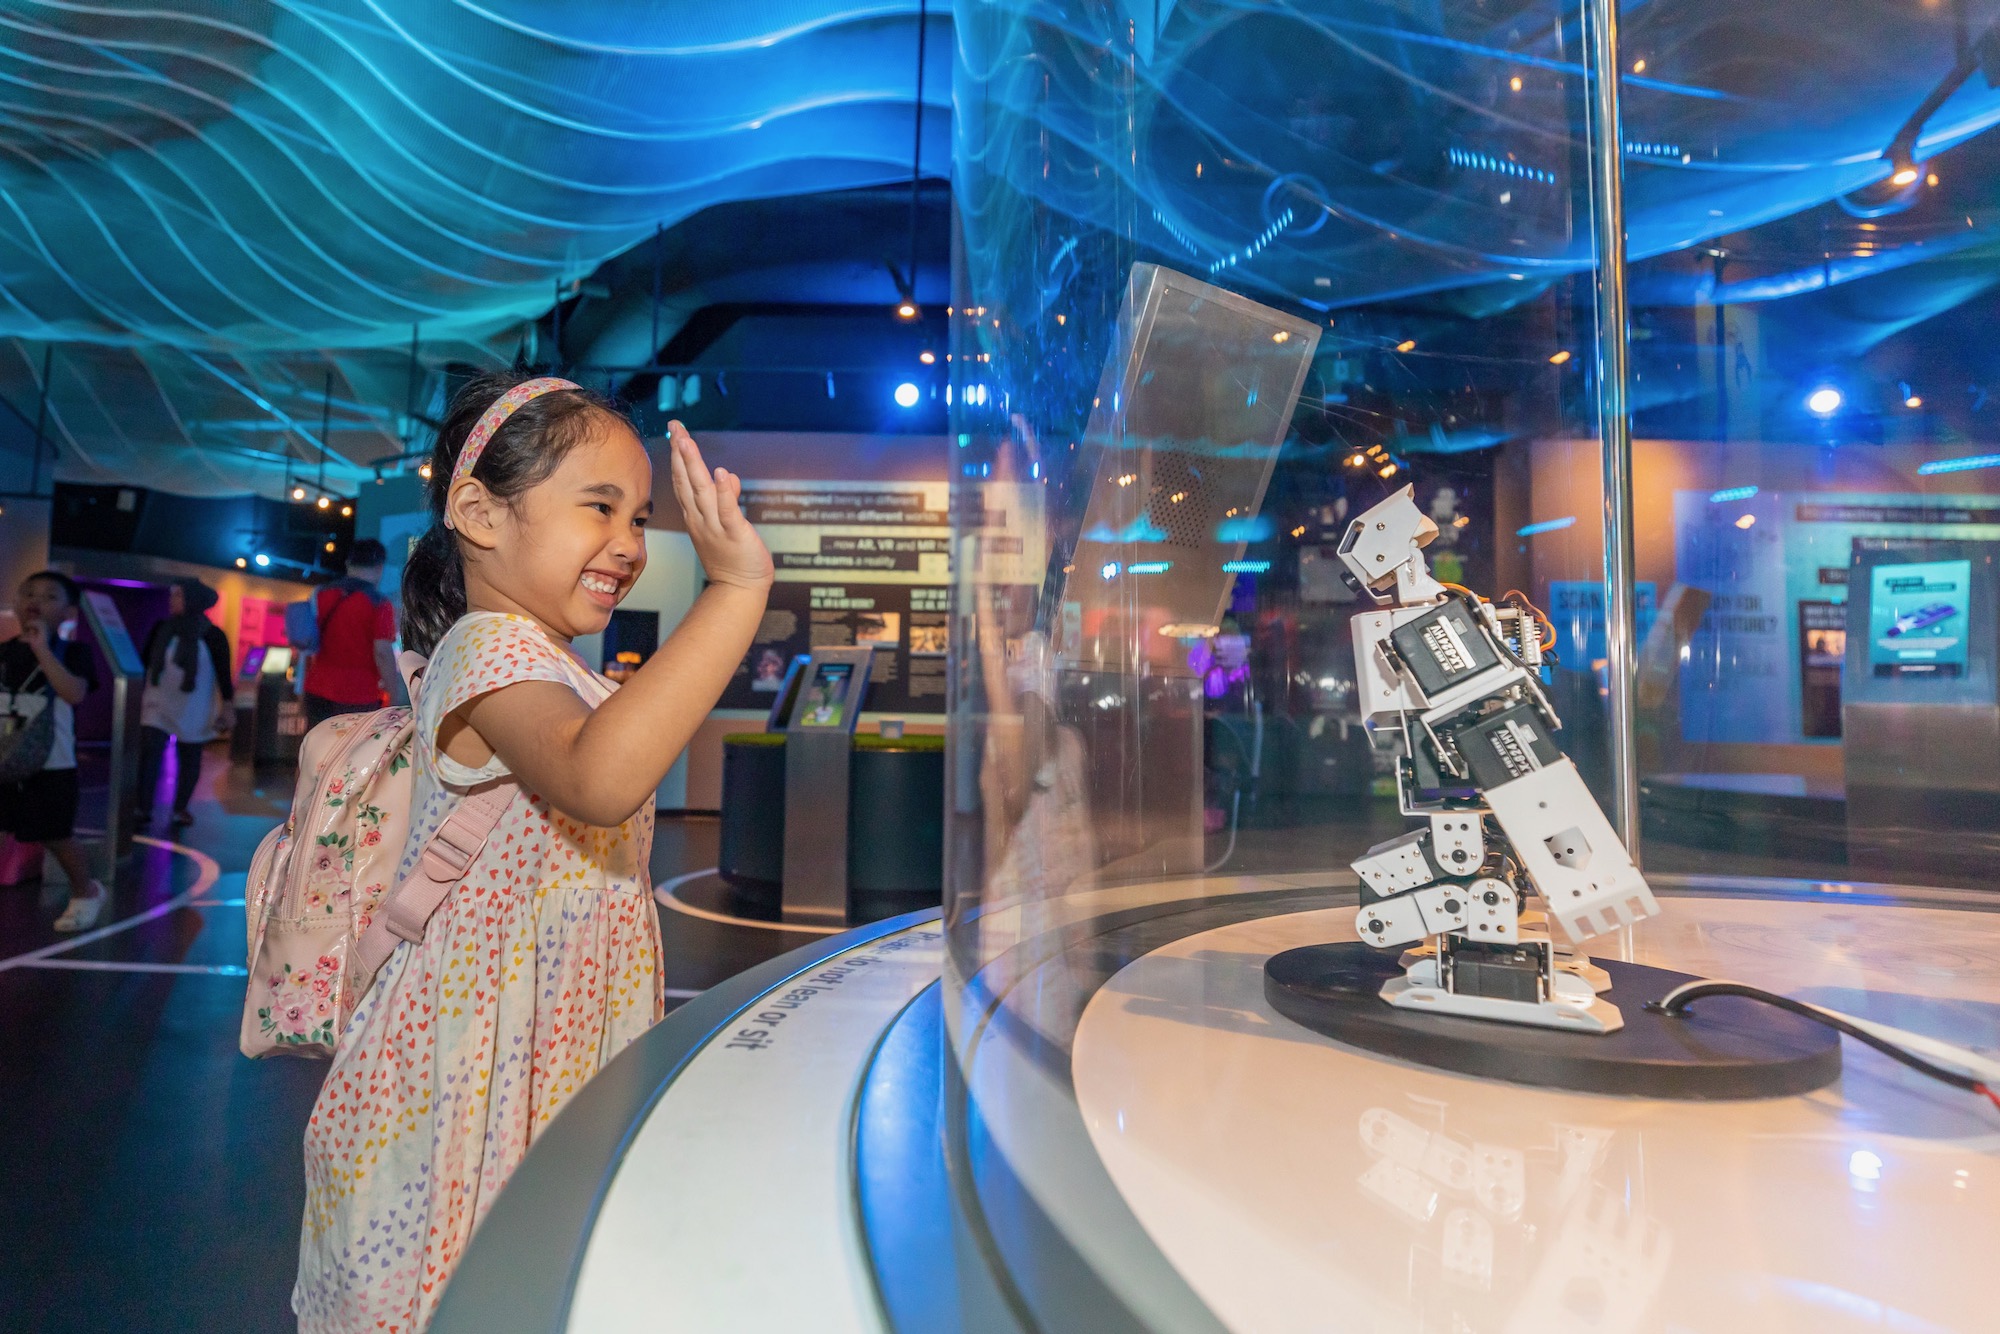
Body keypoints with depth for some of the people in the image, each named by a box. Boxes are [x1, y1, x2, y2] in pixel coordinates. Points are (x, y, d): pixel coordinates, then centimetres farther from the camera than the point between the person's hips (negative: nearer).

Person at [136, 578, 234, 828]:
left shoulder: (212, 635, -8)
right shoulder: (161, 629, 2)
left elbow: (223, 673, -6)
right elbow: (146, 664, 10)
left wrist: (228, 707, -9)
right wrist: (140, 695, 11)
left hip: (193, 709, -2)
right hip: (158, 704, 2)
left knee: (189, 759, 7)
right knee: (149, 753, -7)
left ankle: (180, 810, 17)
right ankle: (142, 808, -4)